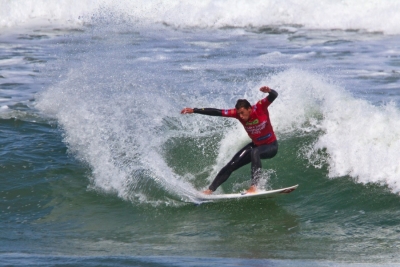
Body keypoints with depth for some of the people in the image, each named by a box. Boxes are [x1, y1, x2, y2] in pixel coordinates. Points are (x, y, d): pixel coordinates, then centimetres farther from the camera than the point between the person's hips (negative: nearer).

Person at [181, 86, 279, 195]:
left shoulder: (260, 107, -26)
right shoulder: (237, 113, -16)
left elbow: (274, 95, -37)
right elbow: (217, 112, -17)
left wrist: (269, 91, -61)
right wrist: (194, 110, -20)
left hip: (271, 146, -5)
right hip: (256, 145, 5)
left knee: (254, 152, -37)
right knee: (230, 166, 1)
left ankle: (254, 186, -40)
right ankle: (210, 190, 11)